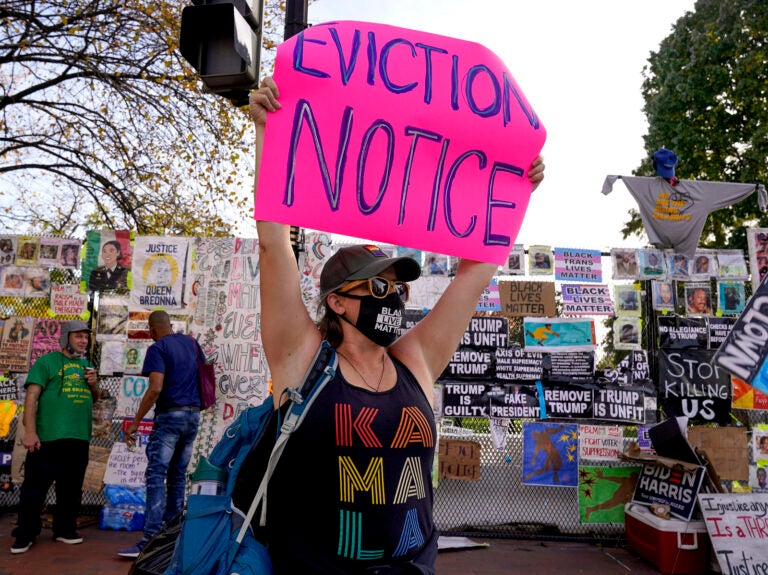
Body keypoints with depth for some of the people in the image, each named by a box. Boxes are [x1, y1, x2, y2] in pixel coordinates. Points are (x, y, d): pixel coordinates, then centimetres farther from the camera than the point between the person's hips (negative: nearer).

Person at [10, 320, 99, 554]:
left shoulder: (86, 365, 16)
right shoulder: (47, 361, -2)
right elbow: (31, 397, -9)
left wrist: (94, 384, 1)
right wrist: (30, 431, -17)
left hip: (80, 438, 6)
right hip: (49, 437, -5)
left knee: (71, 488, 13)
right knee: (35, 487, 2)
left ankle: (65, 530, 26)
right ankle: (25, 535, 16)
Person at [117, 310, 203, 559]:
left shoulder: (158, 348, -7)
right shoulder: (191, 342, 13)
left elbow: (155, 388, -18)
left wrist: (135, 422, -14)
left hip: (170, 415, -7)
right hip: (193, 415, 7)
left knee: (156, 476, -9)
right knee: (178, 476, 12)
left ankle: (150, 540, -15)